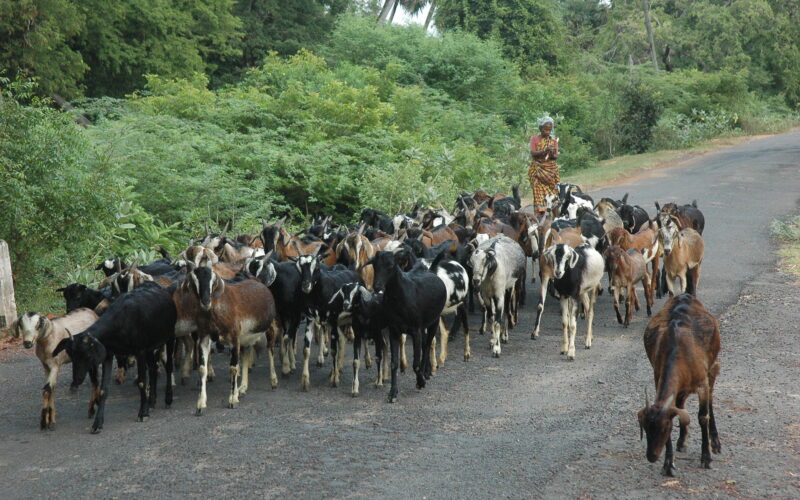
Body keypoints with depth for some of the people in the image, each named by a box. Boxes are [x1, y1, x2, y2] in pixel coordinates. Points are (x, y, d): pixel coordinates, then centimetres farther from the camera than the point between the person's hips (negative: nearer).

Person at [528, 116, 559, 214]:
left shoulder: (553, 140, 11)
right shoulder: (535, 139, 4)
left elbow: (556, 156, 4)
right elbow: (533, 153, -9)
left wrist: (552, 154, -19)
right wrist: (544, 151, -23)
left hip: (551, 168, 3)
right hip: (538, 168, -3)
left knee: (552, 191, -5)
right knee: (539, 191, -11)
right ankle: (540, 213, -15)